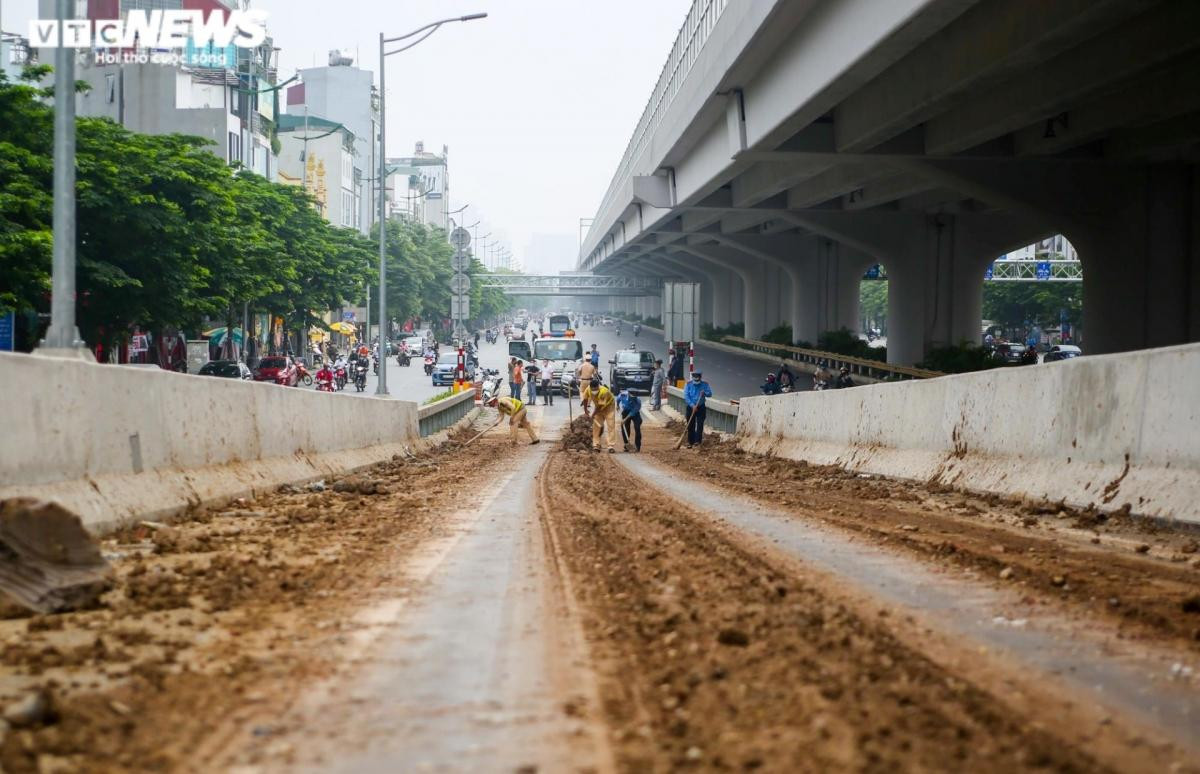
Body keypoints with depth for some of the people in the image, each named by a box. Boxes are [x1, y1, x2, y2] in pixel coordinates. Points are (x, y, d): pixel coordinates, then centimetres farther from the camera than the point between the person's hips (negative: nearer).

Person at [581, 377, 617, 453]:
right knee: (596, 425, 0)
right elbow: (585, 399, -5)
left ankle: (610, 447, -12)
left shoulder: (604, 391, -38)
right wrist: (585, 411, -1)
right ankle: (596, 446, 6)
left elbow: (601, 405, -29)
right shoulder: (588, 389, -24)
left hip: (609, 406, -4)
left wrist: (593, 414, -21)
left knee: (611, 426, -11)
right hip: (598, 407, 4)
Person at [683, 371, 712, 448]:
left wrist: (704, 393, -26)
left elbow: (710, 394, -4)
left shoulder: (705, 384, 0)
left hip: (701, 408, 0)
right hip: (690, 407, 0)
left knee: (700, 424, -10)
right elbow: (686, 396, -9)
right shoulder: (689, 384, -2)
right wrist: (692, 405, -20)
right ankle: (690, 442, 10)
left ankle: (698, 440, -11)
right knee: (690, 425, 3)